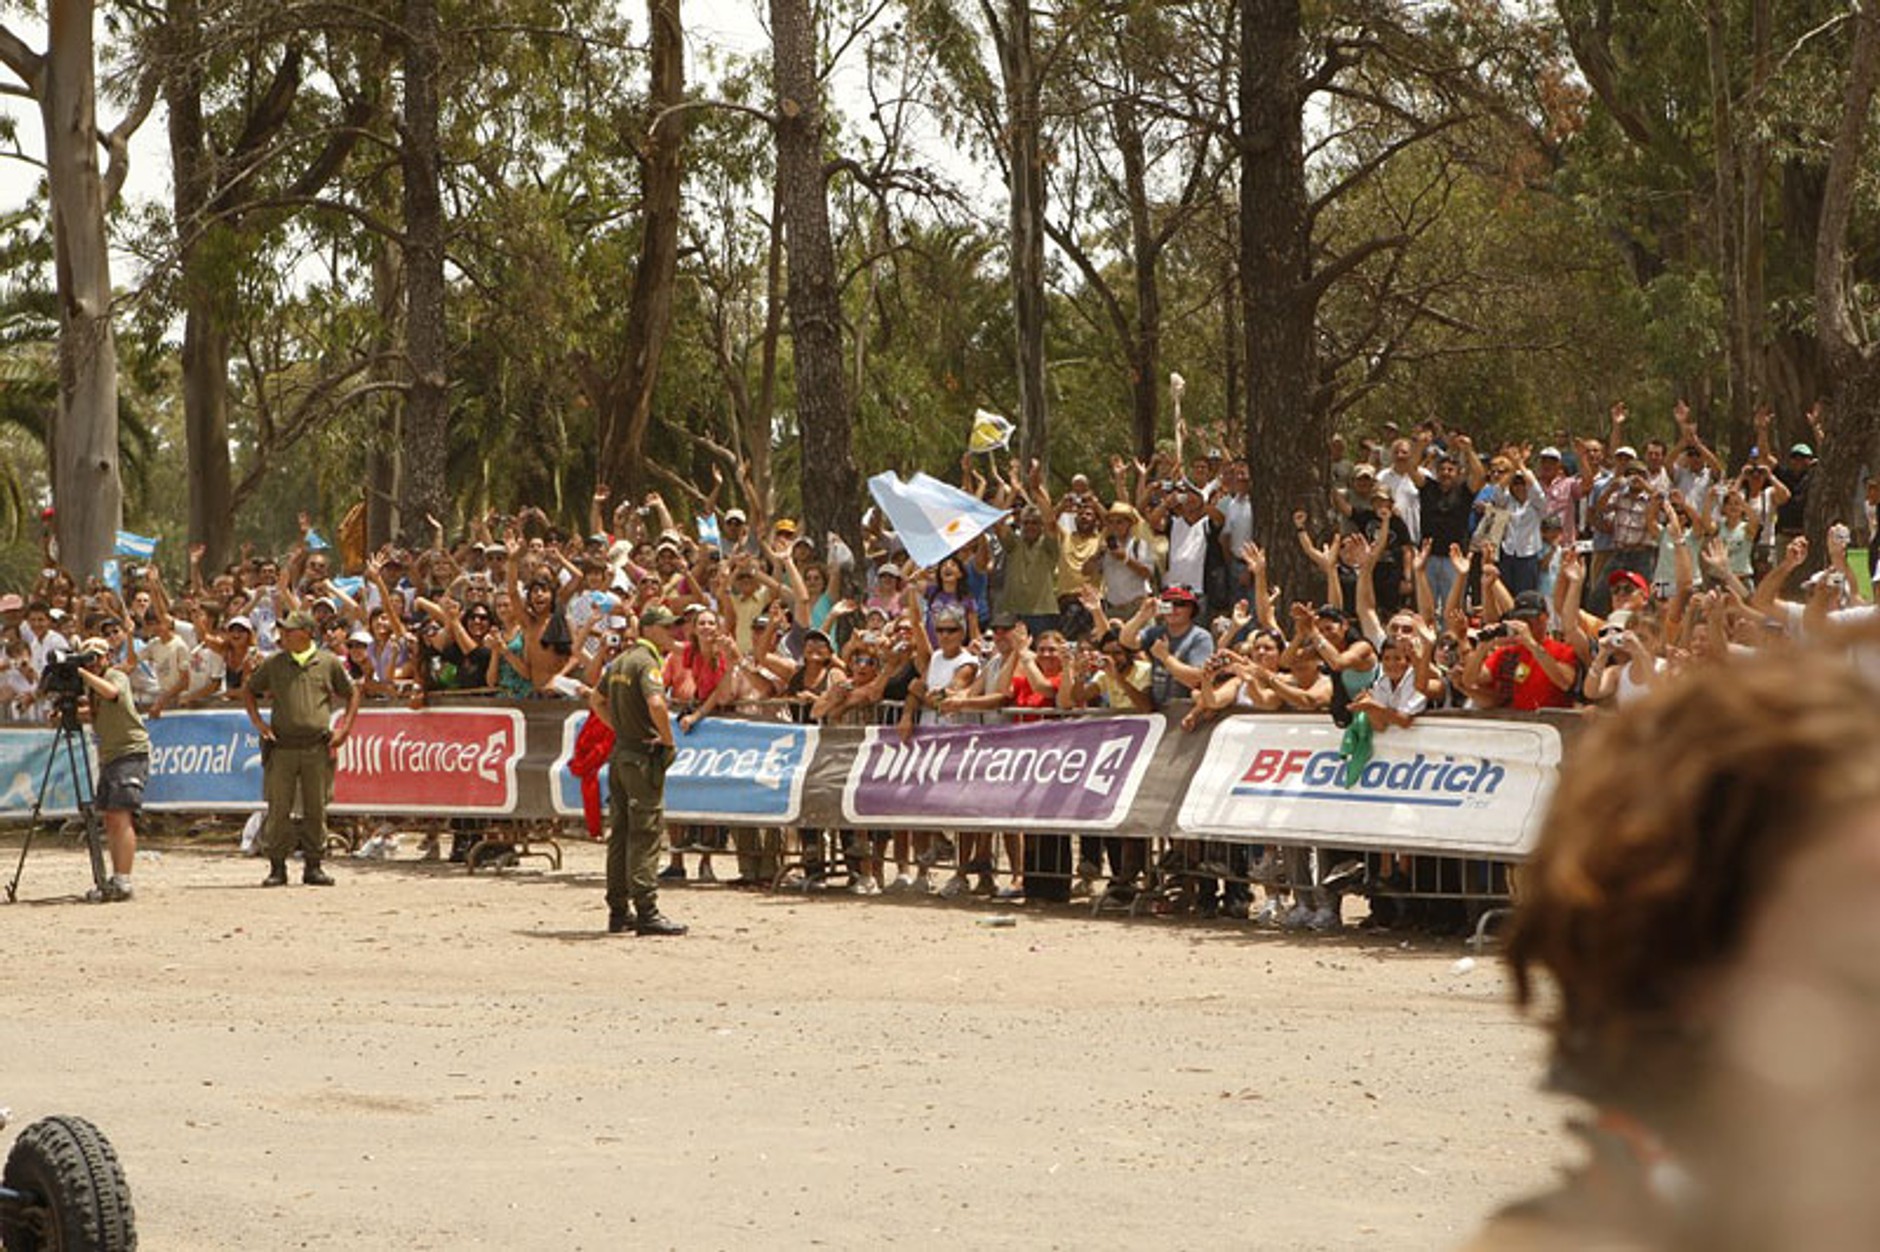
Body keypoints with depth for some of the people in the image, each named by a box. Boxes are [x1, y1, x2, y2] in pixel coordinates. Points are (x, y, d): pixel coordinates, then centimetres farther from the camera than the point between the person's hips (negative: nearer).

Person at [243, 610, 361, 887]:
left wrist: (344, 729, 3)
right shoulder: (273, 664, 8)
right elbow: (248, 690, 18)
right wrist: (258, 722, 3)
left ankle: (313, 866, 11)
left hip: (318, 748, 0)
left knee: (316, 810, 3)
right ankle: (277, 867, 4)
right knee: (278, 810, -2)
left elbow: (352, 694, 15)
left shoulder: (329, 663, 6)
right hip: (282, 747, 0)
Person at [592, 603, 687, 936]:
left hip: (620, 751, 9)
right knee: (645, 834, -8)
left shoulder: (621, 661, 14)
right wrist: (668, 739, -17)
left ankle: (618, 912, 15)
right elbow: (656, 703, -31)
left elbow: (597, 700, 26)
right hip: (644, 755, -9)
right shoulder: (647, 662, -14)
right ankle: (647, 912, -9)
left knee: (620, 833, 11)